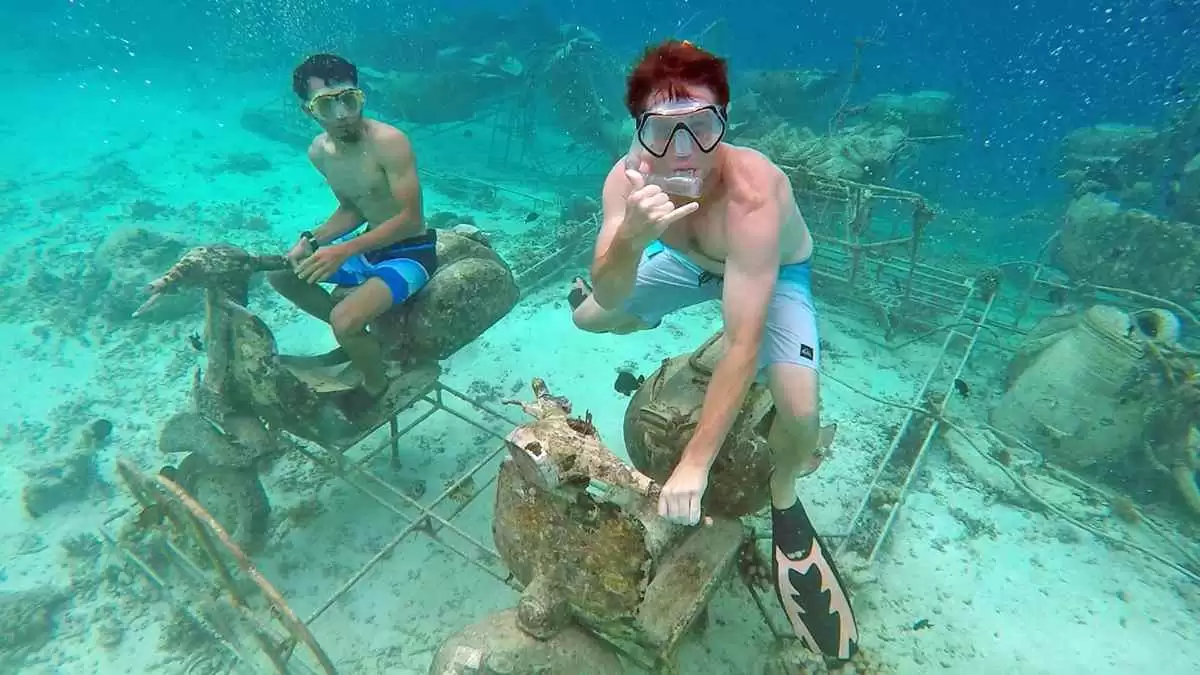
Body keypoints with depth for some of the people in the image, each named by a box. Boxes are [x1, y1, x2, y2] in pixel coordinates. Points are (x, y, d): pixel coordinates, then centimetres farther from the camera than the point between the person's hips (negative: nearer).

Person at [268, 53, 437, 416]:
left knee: (345, 321, -27)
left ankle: (375, 384, 6)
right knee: (281, 273, 11)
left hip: (411, 252, -8)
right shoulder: (318, 151, 0)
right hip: (370, 245, 8)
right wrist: (311, 240, -5)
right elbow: (351, 210, 12)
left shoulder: (389, 142, -24)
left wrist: (344, 251, -29)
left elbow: (410, 218, -25)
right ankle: (357, 336, 22)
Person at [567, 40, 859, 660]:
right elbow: (608, 295, -33)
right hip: (693, 262, 5)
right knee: (587, 316, 4)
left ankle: (783, 498, 10)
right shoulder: (629, 177, -28)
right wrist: (631, 239, -55)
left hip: (776, 273, -4)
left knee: (800, 412, -26)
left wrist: (694, 463, -43)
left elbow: (742, 346, -44)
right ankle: (651, 320, 42)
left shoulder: (752, 193, -42)